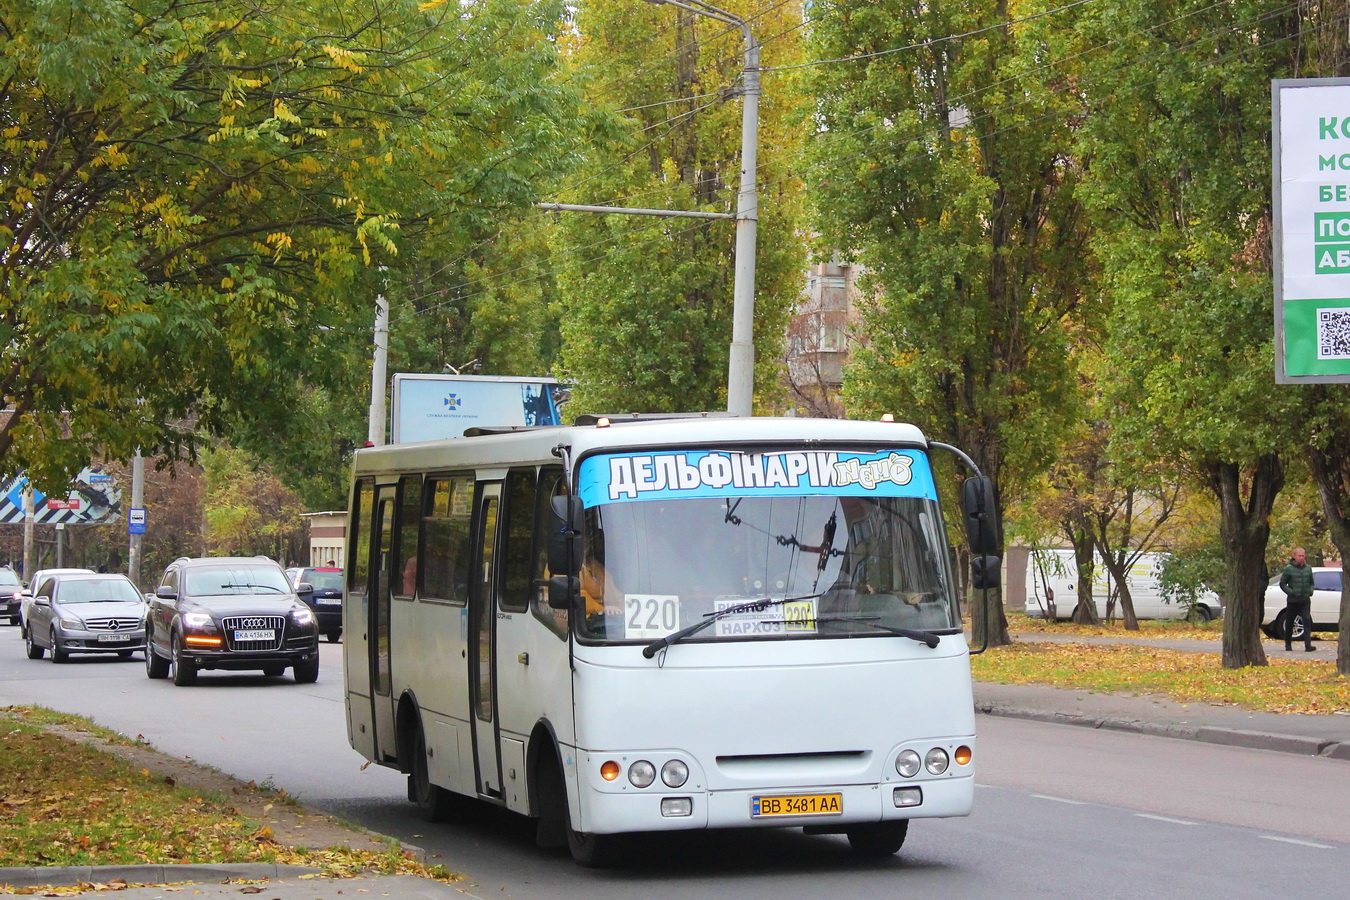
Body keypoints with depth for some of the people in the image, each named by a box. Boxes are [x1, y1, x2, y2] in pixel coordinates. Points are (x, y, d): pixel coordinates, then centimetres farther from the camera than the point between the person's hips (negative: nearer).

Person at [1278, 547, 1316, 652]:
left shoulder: (1308, 568, 7)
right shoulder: (1289, 569, -5)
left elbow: (1311, 583, 19)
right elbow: (1282, 584, -3)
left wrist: (1311, 591, -1)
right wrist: (1291, 592, -15)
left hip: (1305, 601, 2)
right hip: (1292, 600, -2)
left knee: (1307, 621, -12)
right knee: (1289, 623, 7)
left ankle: (1308, 644, -18)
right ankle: (1288, 644, 22)